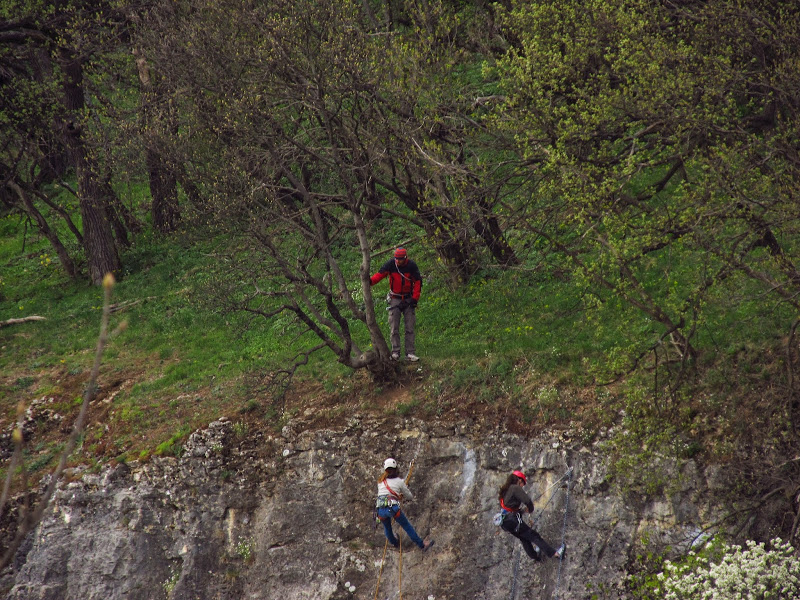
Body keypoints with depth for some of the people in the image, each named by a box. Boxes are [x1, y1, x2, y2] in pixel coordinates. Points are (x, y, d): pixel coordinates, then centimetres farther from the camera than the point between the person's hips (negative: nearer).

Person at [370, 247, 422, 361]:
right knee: (394, 328, -4)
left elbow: (418, 282, -2)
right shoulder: (390, 264, -10)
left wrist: (415, 299, -8)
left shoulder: (412, 266, -8)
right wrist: (370, 281, -39)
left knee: (410, 327, 0)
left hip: (408, 299, 0)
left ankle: (410, 353, 2)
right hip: (395, 299, 0)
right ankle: (395, 353, -1)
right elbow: (380, 274, -19)